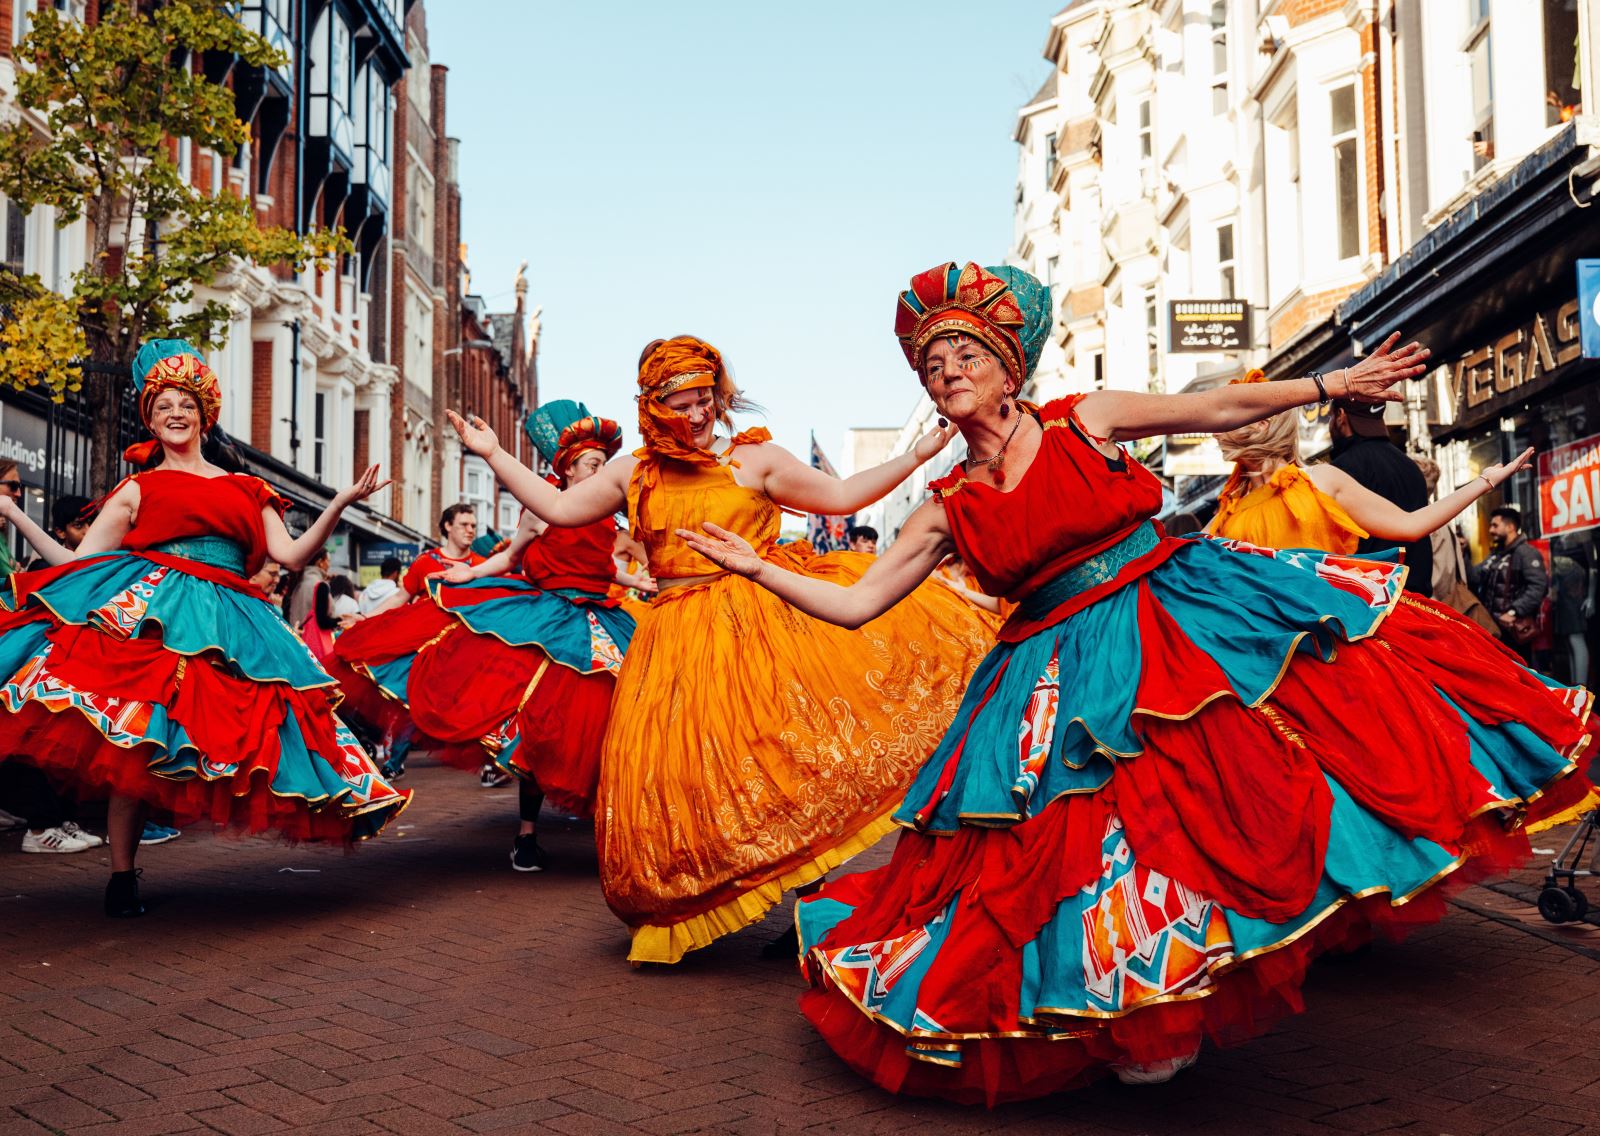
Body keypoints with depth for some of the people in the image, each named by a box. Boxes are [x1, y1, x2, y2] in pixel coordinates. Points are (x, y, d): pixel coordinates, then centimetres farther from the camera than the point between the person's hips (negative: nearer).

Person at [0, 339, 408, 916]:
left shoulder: (246, 490, 22)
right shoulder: (136, 489, 18)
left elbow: (290, 554, 11)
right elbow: (73, 561, 14)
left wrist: (339, 505, 1)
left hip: (227, 624, 2)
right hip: (143, 616, -2)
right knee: (135, 744, -12)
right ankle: (121, 875, -6)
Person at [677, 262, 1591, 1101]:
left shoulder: (1086, 420, 0)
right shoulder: (951, 508, 3)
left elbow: (1219, 409, 0)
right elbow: (856, 602, 3)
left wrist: (1334, 382, -4)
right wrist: (756, 567, -3)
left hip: (1190, 614, -1)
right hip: (1072, 680, 1)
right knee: (1110, 829, -2)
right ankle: (1146, 1018, 13)